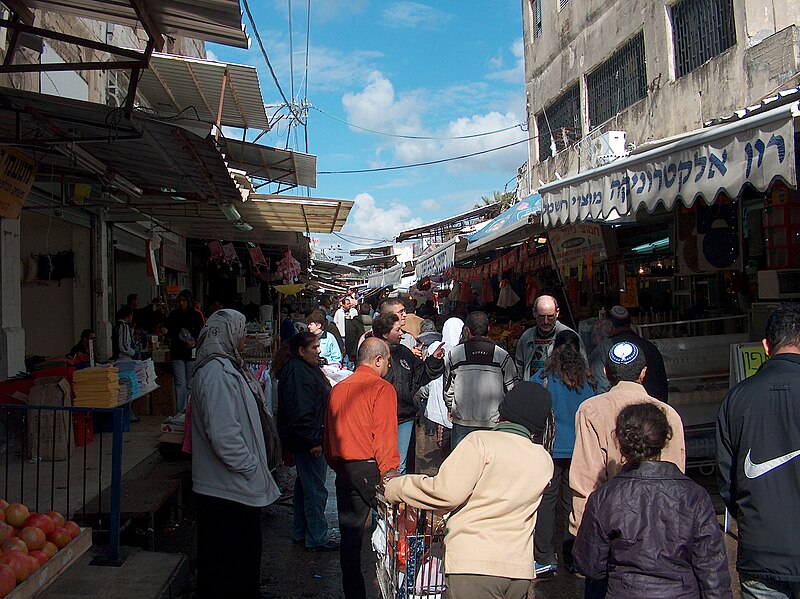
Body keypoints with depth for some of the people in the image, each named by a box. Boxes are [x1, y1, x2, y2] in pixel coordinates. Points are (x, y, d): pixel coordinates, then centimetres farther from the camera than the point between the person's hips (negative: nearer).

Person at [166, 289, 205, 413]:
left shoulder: (196, 315, 1)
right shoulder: (174, 315, 6)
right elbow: (169, 332, 13)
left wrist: (195, 343, -15)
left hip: (191, 353, 0)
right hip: (177, 353, 1)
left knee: (191, 384, 6)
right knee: (180, 383, -5)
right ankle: (180, 411, -2)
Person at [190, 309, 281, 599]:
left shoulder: (227, 366, 13)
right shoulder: (216, 372, -21)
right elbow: (223, 434, -28)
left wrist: (254, 467, 17)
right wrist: (250, 467, -17)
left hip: (237, 487, 10)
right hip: (228, 489, -10)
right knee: (228, 565, 4)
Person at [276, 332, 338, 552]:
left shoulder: (308, 368, 14)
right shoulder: (297, 373, -20)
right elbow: (300, 413, -26)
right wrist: (313, 441, -23)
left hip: (310, 441, 11)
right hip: (309, 442, -11)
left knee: (304, 486, 19)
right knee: (316, 490, -3)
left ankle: (300, 533, 31)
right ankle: (316, 539, 7)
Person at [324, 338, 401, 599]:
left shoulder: (337, 389, 12)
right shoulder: (382, 388, -7)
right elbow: (385, 435, -13)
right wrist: (390, 475, -11)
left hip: (343, 470, 7)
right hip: (370, 469, -6)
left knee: (349, 536, 12)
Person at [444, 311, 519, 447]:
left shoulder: (454, 353, -2)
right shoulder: (502, 356, -3)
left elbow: (448, 389, 5)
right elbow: (513, 389, -1)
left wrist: (451, 408, 22)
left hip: (462, 422, 1)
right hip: (493, 423, -1)